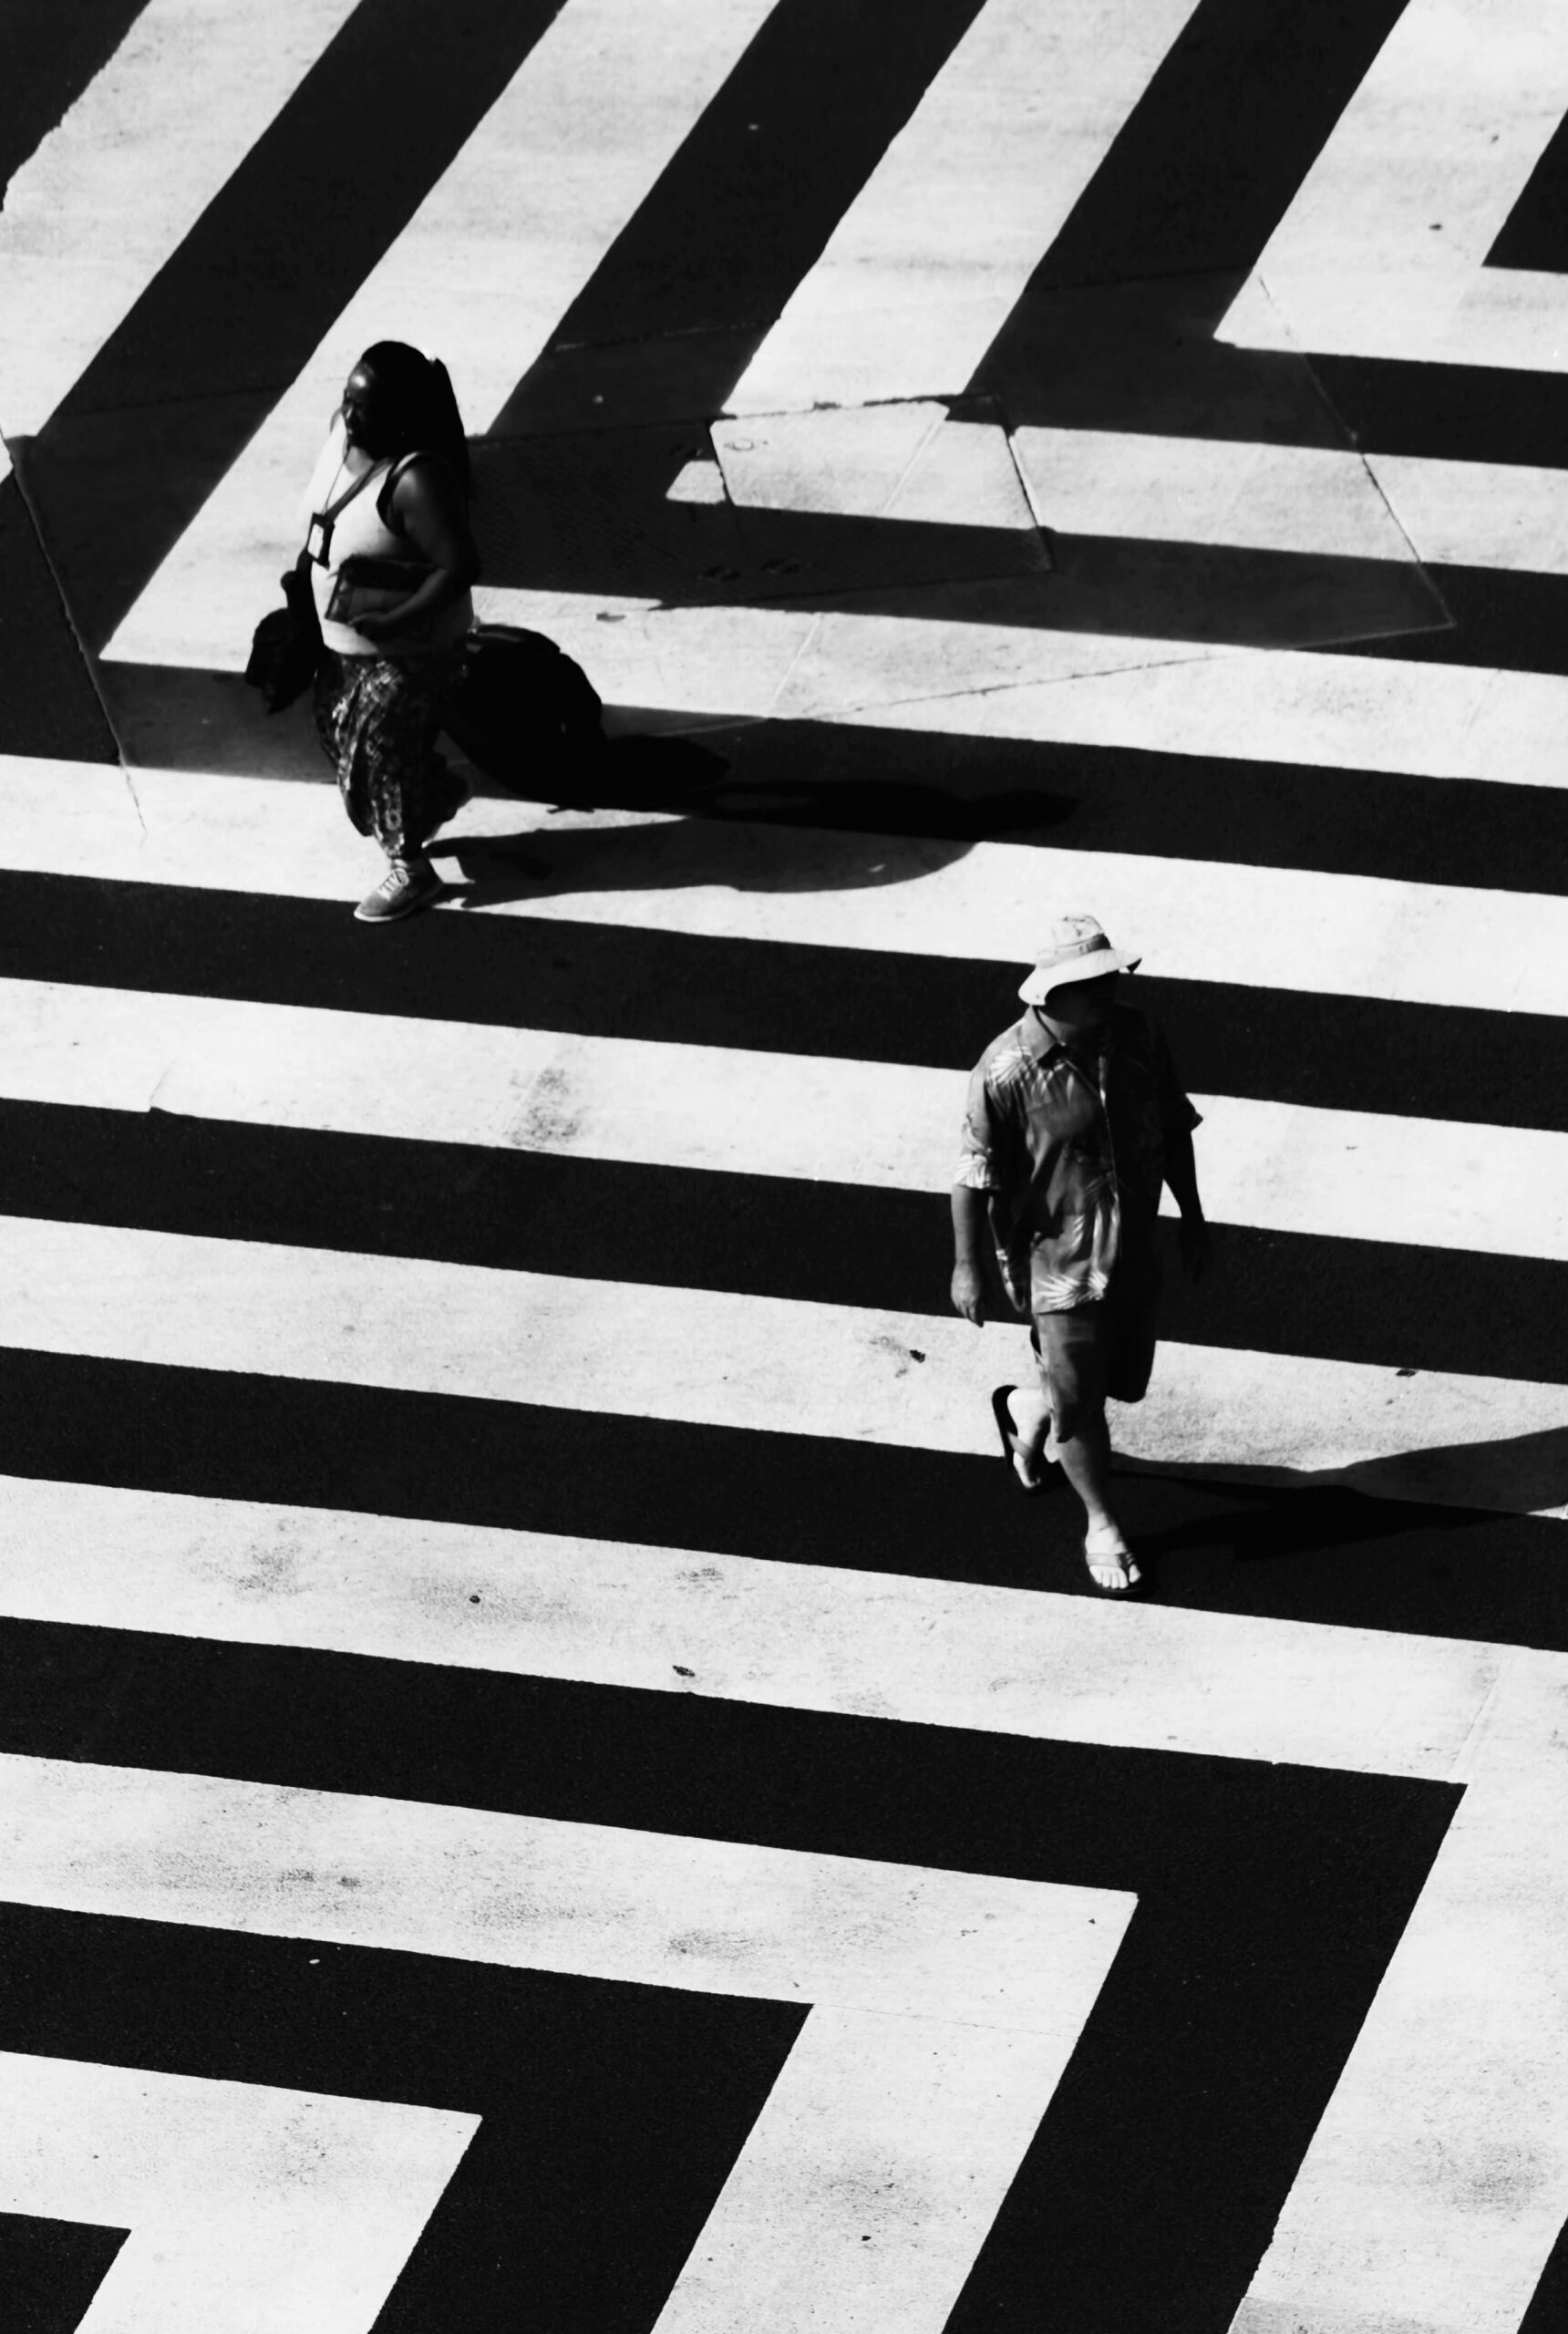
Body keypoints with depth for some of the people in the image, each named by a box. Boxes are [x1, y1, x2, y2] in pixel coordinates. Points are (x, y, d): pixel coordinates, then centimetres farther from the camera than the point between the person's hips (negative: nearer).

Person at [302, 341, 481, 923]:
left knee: (379, 751, 5)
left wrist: (392, 623, -32)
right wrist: (310, 580, 11)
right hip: (343, 636, 9)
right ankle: (439, 792, 47)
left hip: (406, 650, -9)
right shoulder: (343, 430, -7)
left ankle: (410, 870, 29)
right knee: (337, 730, 23)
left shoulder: (417, 481, -33)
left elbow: (459, 567, -32)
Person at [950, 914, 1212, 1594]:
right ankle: (1102, 1525, 25)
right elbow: (975, 1174, -14)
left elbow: (1172, 1130, 7)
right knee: (1078, 1402, 2)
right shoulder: (1006, 1071, -23)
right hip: (1057, 1261, -6)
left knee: (1124, 1379, 20)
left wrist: (1192, 1218, 12)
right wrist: (967, 1265, -9)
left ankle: (1025, 1409, 50)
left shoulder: (1137, 1039, -7)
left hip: (1132, 1250, 6)